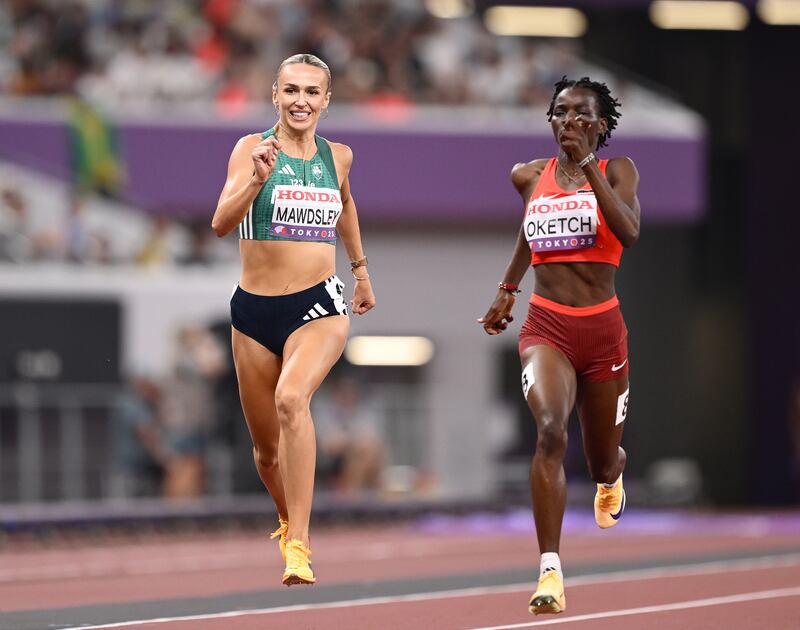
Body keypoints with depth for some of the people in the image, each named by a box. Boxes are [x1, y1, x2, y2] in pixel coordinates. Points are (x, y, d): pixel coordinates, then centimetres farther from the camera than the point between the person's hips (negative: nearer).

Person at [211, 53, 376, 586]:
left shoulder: (338, 156, 7)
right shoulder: (252, 148, -3)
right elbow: (222, 223, -17)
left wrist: (361, 269, 36)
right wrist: (258, 178, -32)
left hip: (319, 307, -1)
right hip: (255, 309, 1)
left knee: (292, 399, -31)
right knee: (267, 449, 11)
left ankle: (298, 545, -33)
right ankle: (290, 520, 44)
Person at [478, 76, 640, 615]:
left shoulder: (617, 170, -1)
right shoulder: (530, 177, 7)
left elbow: (629, 232, -21)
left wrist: (588, 166, -22)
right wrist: (507, 290, 33)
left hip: (603, 329, 0)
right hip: (546, 327, 0)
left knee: (602, 461, 13)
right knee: (551, 430, -27)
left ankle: (612, 475, 56)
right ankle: (551, 572, -30)